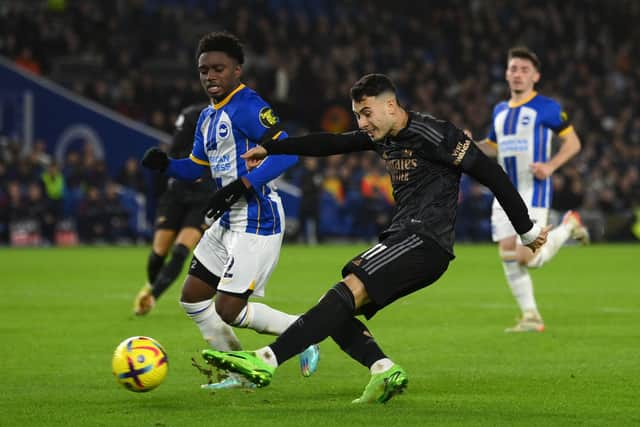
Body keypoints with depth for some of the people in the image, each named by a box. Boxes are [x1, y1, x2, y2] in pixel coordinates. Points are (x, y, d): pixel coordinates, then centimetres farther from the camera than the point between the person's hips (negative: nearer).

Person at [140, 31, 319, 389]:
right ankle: (239, 374, 21)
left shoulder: (247, 106, -15)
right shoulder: (208, 117, 15)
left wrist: (241, 185, -28)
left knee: (228, 310, -11)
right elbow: (195, 168, 25)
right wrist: (165, 165, 4)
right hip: (229, 222, 10)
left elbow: (287, 152, -24)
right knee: (192, 298, 12)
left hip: (257, 221, -10)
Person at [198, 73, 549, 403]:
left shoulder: (431, 134, -11)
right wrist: (270, 149, 25)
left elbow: (491, 174, -10)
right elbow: (330, 144, 25)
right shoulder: (382, 135, 15)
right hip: (402, 238, 10)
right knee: (334, 310, 1)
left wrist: (527, 230, -5)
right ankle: (385, 371, -13)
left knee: (351, 290, -25)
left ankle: (267, 360, -36)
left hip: (425, 241, -10)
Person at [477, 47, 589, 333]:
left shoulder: (546, 107, -5)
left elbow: (573, 142, -2)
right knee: (507, 255, -2)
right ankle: (531, 317, 7)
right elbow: (493, 147, 25)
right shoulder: (500, 111, 14)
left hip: (533, 189, -6)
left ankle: (568, 226, 14)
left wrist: (550, 165, -16)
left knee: (527, 257, -14)